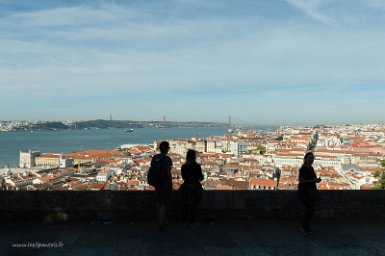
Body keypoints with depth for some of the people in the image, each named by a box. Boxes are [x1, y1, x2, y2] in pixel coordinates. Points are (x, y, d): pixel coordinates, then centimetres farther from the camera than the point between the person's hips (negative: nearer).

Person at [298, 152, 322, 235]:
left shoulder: (311, 168, 11)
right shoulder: (303, 169, -15)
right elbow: (301, 180, -20)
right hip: (304, 191, -9)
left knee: (311, 209, 9)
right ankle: (304, 227, 1)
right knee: (310, 208, -11)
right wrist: (313, 180, -22)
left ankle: (306, 227, 21)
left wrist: (316, 180, 2)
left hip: (311, 191, 9)